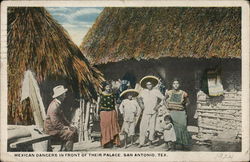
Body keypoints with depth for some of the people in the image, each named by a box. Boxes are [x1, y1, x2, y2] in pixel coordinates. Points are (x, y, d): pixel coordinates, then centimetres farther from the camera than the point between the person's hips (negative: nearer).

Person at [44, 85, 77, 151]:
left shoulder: (58, 104, 9)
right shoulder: (54, 106, -25)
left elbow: (62, 117, 21)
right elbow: (55, 124, -27)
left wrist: (69, 124, 10)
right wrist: (65, 127, -15)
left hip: (58, 126, 11)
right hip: (52, 129, -11)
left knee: (74, 129, 8)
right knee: (70, 134, -20)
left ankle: (63, 151, 10)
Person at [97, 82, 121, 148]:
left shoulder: (112, 95, 9)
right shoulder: (101, 95, 2)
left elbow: (115, 104, 12)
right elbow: (98, 104, 5)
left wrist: (116, 113, 8)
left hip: (112, 112, 2)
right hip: (104, 113, -2)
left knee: (113, 127, -2)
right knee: (105, 128, 0)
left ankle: (115, 142, 1)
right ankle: (106, 142, 5)